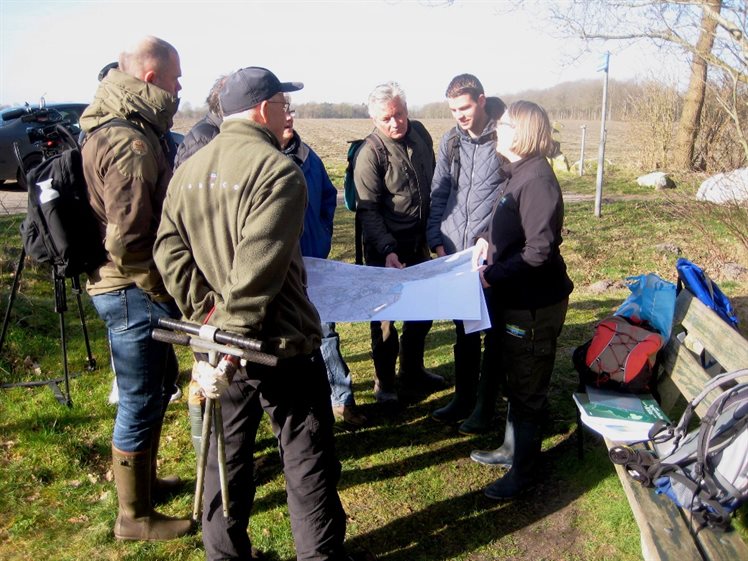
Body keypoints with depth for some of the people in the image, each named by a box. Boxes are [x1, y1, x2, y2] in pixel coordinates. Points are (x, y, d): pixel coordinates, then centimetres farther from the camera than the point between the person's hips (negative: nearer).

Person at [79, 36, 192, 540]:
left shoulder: (118, 128, 11)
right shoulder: (132, 143, -22)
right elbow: (126, 240, -26)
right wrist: (164, 294, -15)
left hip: (132, 289, 10)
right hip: (133, 292, -10)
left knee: (160, 381, 23)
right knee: (141, 402, 3)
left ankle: (144, 479, 42)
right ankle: (135, 516, 21)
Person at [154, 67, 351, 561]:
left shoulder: (188, 171, 6)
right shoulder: (278, 170, -16)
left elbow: (170, 251, -1)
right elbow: (257, 270, -23)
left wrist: (207, 314, -5)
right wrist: (235, 338, -18)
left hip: (218, 343, 7)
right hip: (281, 343, -6)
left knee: (227, 454, 21)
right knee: (307, 457, 10)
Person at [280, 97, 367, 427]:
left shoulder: (307, 157, 2)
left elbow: (328, 195, 18)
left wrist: (323, 236, 10)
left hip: (313, 262, 5)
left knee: (324, 331, 10)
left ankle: (342, 397, 20)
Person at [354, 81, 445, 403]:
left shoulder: (420, 133, 1)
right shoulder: (370, 153, -18)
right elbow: (368, 210, -20)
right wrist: (387, 251, -30)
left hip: (419, 244, 6)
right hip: (385, 249, -6)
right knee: (386, 316, 7)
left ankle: (412, 373, 36)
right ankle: (384, 384, 25)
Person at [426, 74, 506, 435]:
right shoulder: (450, 141, 9)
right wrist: (436, 239, 4)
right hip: (455, 253, 6)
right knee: (463, 330, 16)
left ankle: (485, 407, 21)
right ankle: (463, 398, 31)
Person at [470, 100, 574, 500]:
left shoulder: (536, 180, -23)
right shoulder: (516, 173, 7)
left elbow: (540, 250, -27)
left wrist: (494, 276, -21)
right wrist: (489, 239, 2)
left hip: (535, 305, -10)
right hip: (513, 299, 10)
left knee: (527, 391, 7)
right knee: (513, 379, 24)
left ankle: (521, 471, 26)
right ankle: (513, 448, 43)